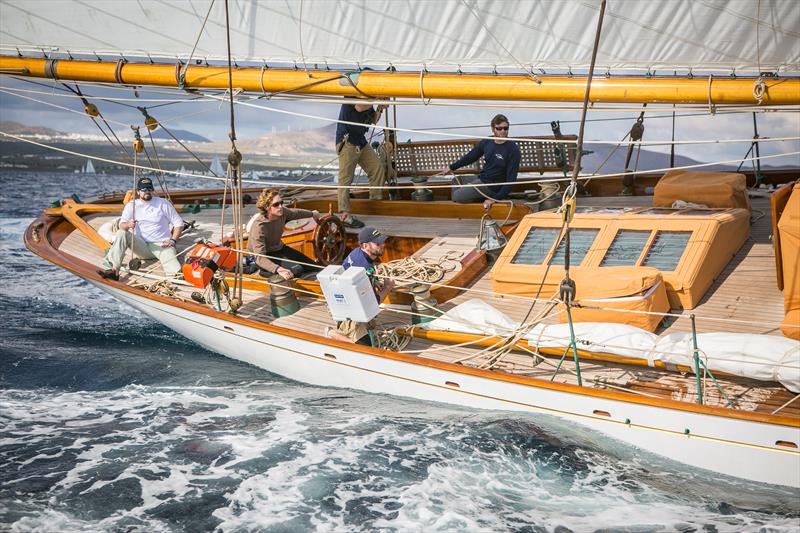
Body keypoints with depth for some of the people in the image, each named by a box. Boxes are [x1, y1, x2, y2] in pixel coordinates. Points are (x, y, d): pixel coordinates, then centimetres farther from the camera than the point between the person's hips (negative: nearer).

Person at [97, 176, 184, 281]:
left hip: (161, 245, -3)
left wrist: (173, 240, -9)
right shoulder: (131, 205, 7)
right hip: (141, 246, 3)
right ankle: (114, 271, -31)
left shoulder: (163, 204, 4)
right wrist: (127, 225, -31)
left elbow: (179, 223, 6)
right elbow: (121, 225, -6)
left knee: (174, 271, -35)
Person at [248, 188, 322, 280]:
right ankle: (267, 272, -8)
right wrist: (279, 269, -54)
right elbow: (260, 258, -38)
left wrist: (312, 214, 31)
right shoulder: (259, 227, -34)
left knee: (314, 268, 6)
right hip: (266, 256, -8)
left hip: (279, 248, 8)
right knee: (297, 270, -29)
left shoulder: (282, 212, -14)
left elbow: (296, 213, 12)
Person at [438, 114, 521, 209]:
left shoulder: (513, 149, -18)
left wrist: (495, 199, -24)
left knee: (457, 197, -18)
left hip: (491, 186, -8)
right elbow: (471, 157, 18)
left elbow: (511, 179, -18)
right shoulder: (486, 142, 2)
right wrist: (451, 167, 22)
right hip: (480, 178, 8)